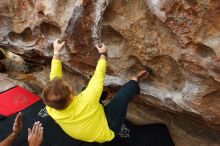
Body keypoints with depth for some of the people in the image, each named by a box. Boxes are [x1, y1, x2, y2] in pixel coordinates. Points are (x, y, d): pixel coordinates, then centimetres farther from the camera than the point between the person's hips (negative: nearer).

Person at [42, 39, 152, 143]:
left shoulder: (51, 109, -27)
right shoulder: (86, 101, -43)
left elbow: (54, 78, -15)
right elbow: (99, 75, -28)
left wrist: (56, 52, -7)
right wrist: (103, 54, -11)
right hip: (106, 133, -5)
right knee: (123, 94, -12)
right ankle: (135, 80, 18)